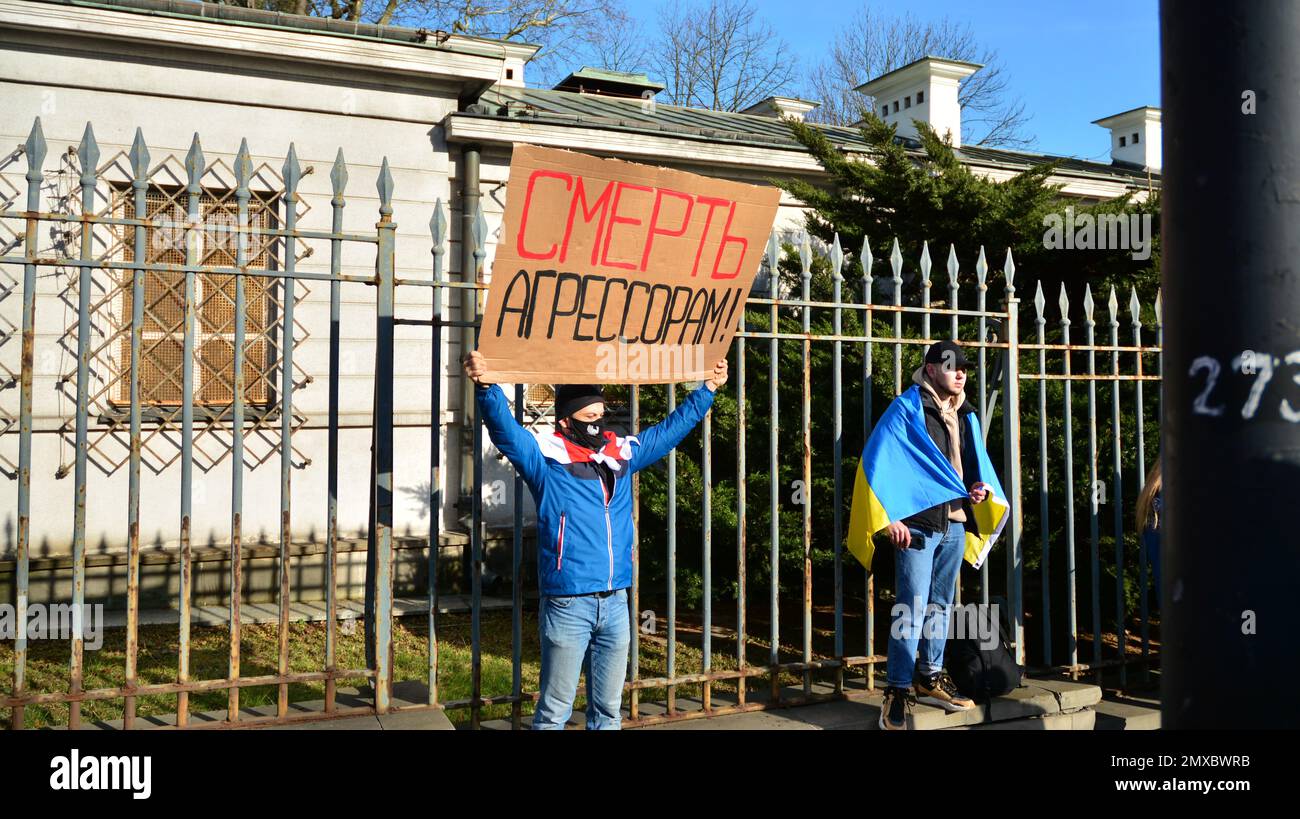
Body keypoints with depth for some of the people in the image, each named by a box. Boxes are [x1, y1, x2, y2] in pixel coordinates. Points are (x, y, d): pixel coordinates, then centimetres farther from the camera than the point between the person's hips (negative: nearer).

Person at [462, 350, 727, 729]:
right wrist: (485, 387, -38)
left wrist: (707, 390, 24)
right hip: (567, 605, -5)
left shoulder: (622, 454, 10)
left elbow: (671, 428, 22)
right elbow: (505, 429, -21)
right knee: (555, 709, 4)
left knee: (608, 708, 16)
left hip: (616, 603, 5)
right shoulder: (547, 459, -6)